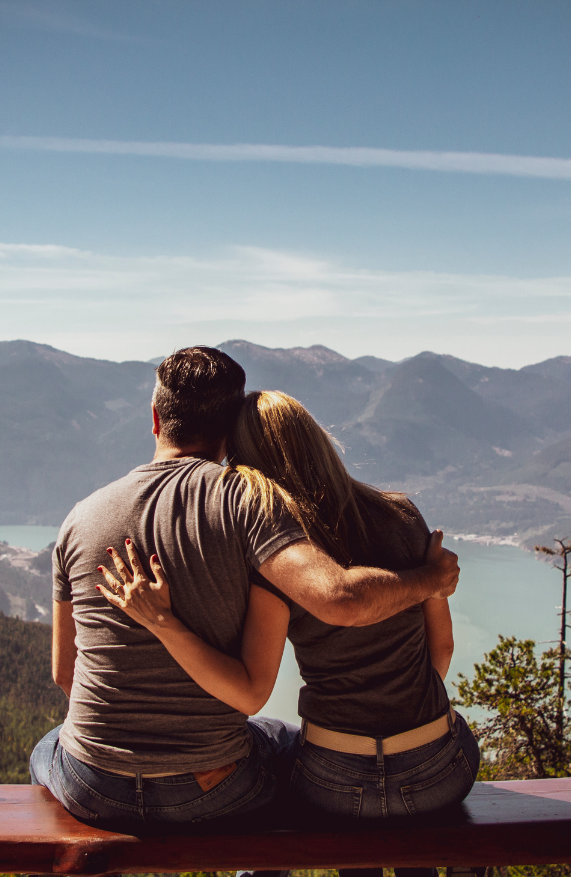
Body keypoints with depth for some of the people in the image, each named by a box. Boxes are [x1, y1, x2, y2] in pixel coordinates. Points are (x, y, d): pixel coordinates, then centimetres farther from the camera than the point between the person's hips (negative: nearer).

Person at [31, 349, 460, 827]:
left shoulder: (82, 517, -3)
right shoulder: (242, 499, -15)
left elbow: (64, 671, 7)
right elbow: (341, 600, -30)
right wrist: (430, 578, -11)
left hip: (94, 790, 2)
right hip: (210, 788, -1)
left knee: (46, 750, 38)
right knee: (292, 743, 32)